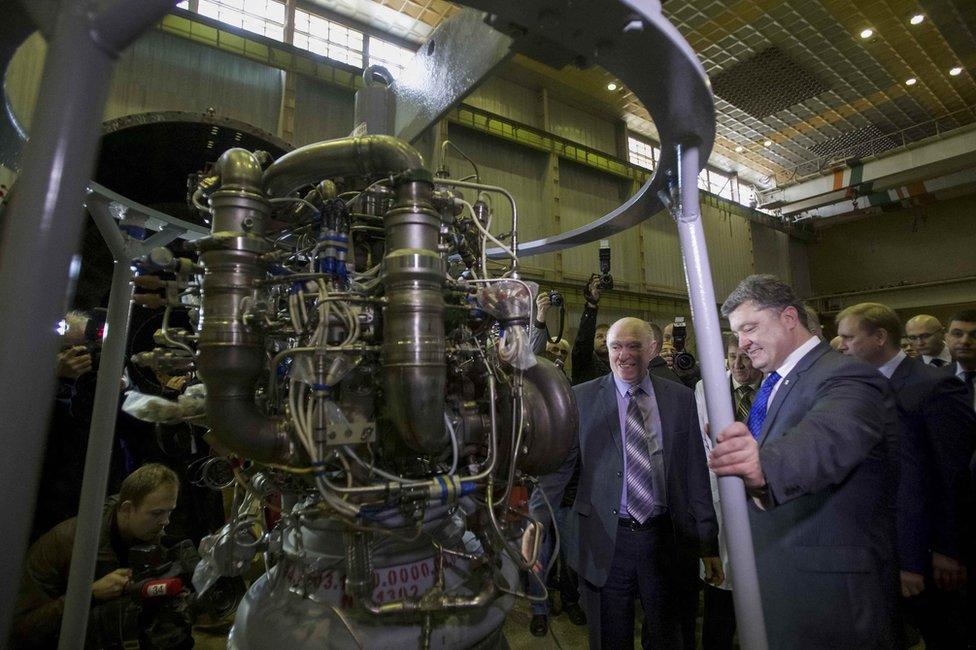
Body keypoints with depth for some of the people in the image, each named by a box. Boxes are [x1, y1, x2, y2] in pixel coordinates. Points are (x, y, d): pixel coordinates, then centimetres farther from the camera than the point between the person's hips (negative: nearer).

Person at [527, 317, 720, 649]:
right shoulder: (581, 398, -5)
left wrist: (708, 542, 4)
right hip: (605, 541, -1)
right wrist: (538, 517, -20)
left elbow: (696, 472, 2)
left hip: (666, 539, 2)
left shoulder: (681, 398, 1)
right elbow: (559, 463, -8)